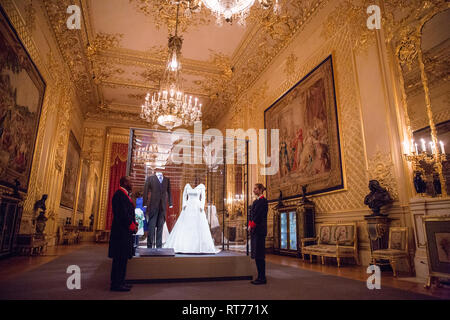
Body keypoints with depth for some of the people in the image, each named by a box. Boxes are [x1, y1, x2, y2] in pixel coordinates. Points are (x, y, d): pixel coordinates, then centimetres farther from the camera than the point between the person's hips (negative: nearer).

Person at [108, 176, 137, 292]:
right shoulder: (120, 194, -13)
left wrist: (133, 223, 8)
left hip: (124, 231, 10)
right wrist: (132, 225, -12)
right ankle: (116, 284, 3)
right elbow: (122, 213, -20)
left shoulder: (123, 195, 20)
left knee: (122, 258, 13)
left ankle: (119, 282, 20)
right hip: (121, 231, -10)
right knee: (120, 258, -5)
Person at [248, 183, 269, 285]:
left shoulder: (263, 200, -11)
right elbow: (251, 214, 16)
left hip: (259, 230, -9)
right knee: (256, 254, 11)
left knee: (259, 254, -6)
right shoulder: (256, 201, 17)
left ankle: (262, 278, 3)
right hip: (254, 230, 9)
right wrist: (249, 225, 4)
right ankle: (260, 277, 19)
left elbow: (258, 215, -16)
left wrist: (252, 226, -11)